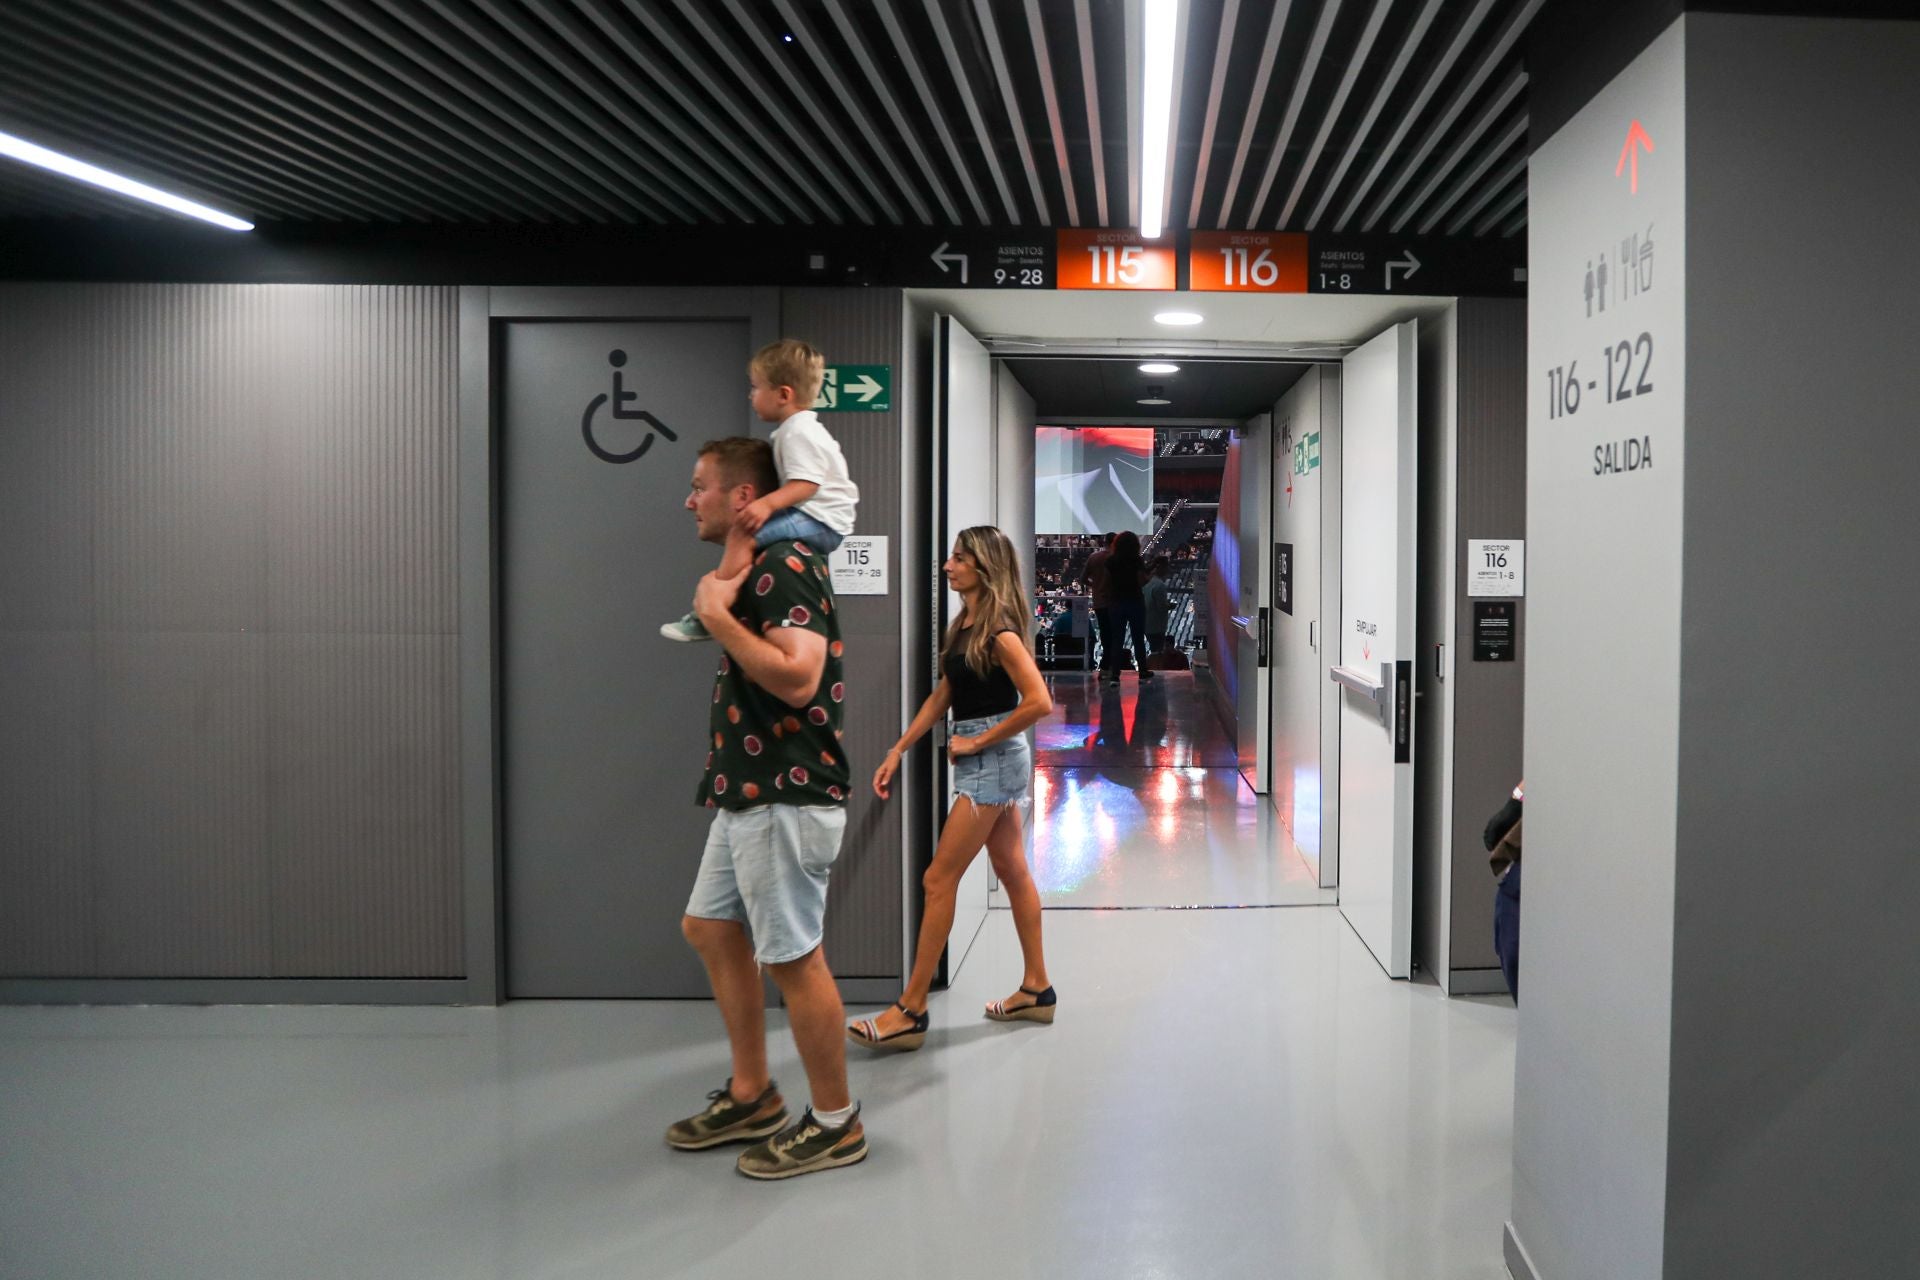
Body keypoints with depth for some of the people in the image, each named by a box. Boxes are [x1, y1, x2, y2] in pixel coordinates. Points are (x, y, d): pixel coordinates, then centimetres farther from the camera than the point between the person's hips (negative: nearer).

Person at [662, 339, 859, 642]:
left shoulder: (799, 432, -15)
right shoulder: (799, 428, 19)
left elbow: (806, 483, -26)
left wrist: (768, 503, -35)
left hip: (819, 522, -12)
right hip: (816, 519, 12)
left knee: (742, 535, -24)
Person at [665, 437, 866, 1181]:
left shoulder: (783, 566, -17)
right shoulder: (754, 567, 15)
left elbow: (797, 677, -29)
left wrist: (717, 615, -21)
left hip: (786, 797, -11)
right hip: (747, 792, 11)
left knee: (792, 957, -1)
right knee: (709, 929, 18)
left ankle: (835, 1124, 14)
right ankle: (750, 1097, 30)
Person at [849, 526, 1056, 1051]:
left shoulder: (999, 631, -18)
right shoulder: (965, 625, 9)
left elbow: (1039, 702, -25)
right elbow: (941, 696, 14)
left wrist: (979, 741, -16)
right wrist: (897, 751, 10)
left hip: (993, 759, -9)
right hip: (991, 764, 9)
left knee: (939, 881, -7)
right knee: (1013, 872, 15)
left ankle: (911, 1012, -2)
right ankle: (1036, 990, 25)